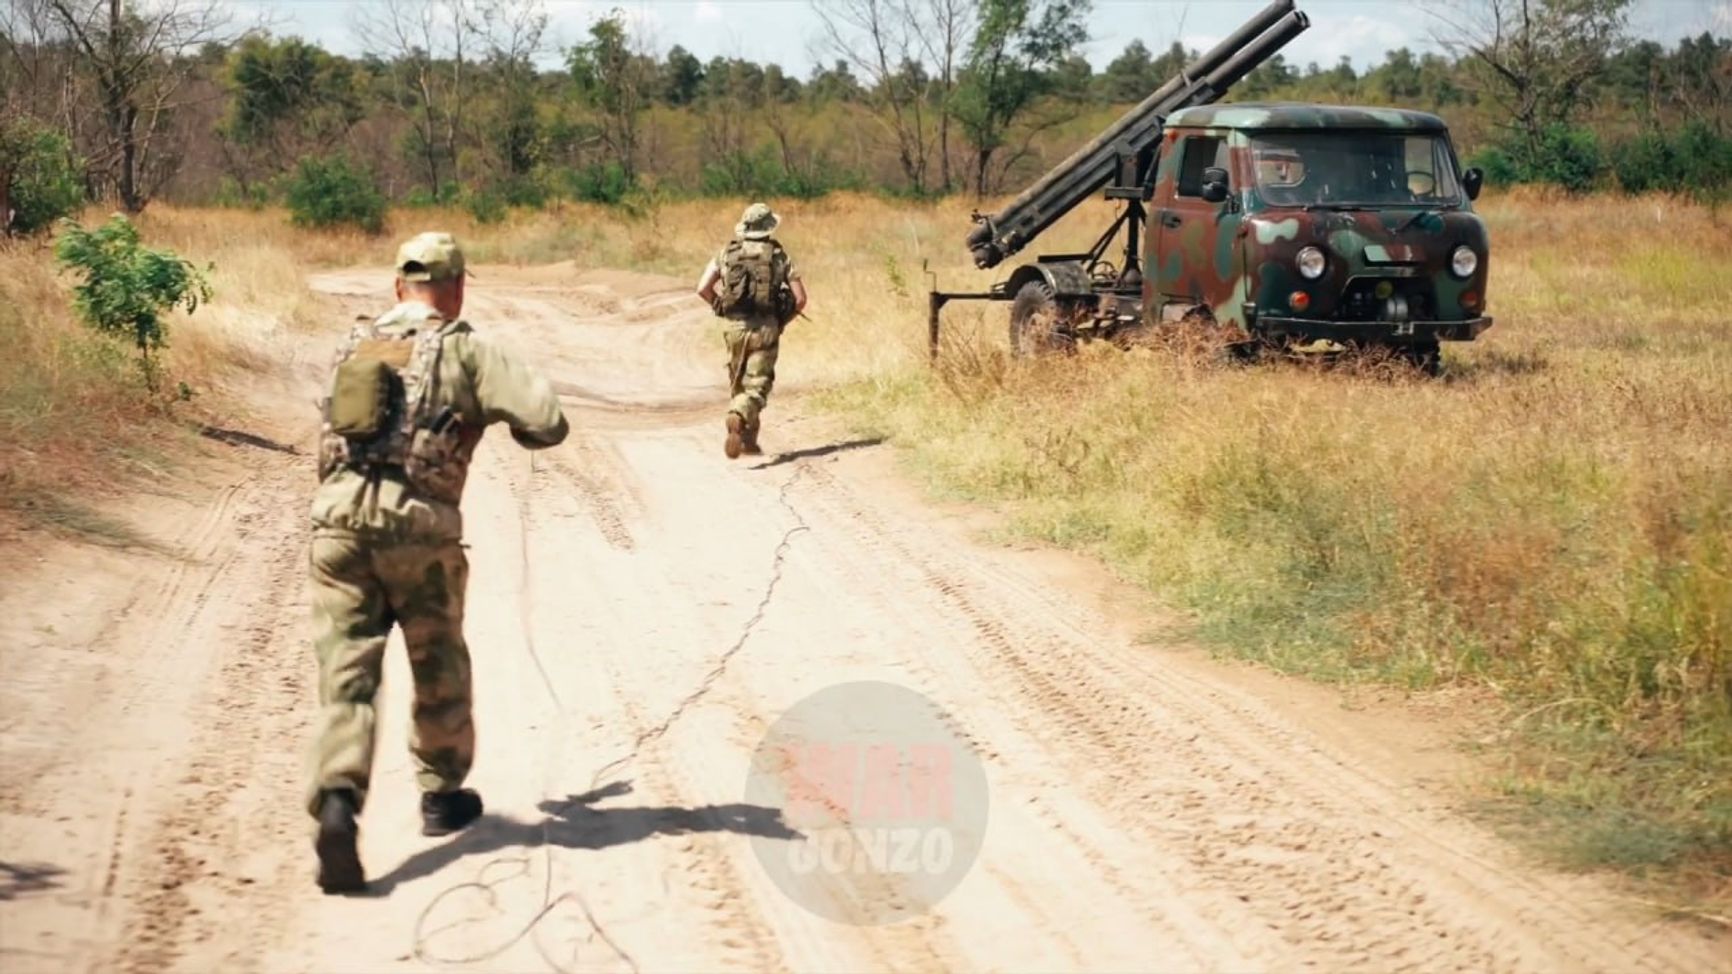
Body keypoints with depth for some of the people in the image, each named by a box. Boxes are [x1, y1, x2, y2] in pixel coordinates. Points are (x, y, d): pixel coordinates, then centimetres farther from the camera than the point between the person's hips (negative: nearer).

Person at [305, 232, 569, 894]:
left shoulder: (353, 347, 17)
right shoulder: (465, 351, 0)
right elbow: (548, 421, -7)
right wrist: (508, 418, 15)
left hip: (338, 523, 3)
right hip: (420, 530, -3)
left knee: (346, 672, -1)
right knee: (438, 668, 20)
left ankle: (337, 801, -22)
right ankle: (441, 795, 35)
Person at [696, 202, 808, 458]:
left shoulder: (728, 253, 5)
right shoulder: (779, 256, 1)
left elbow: (703, 289, -1)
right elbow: (800, 298, -3)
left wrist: (721, 308, 14)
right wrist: (783, 320, 12)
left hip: (735, 328, 2)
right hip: (765, 330, -2)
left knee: (738, 385, 19)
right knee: (757, 388, -3)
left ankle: (748, 441, 24)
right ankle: (738, 417, -34)